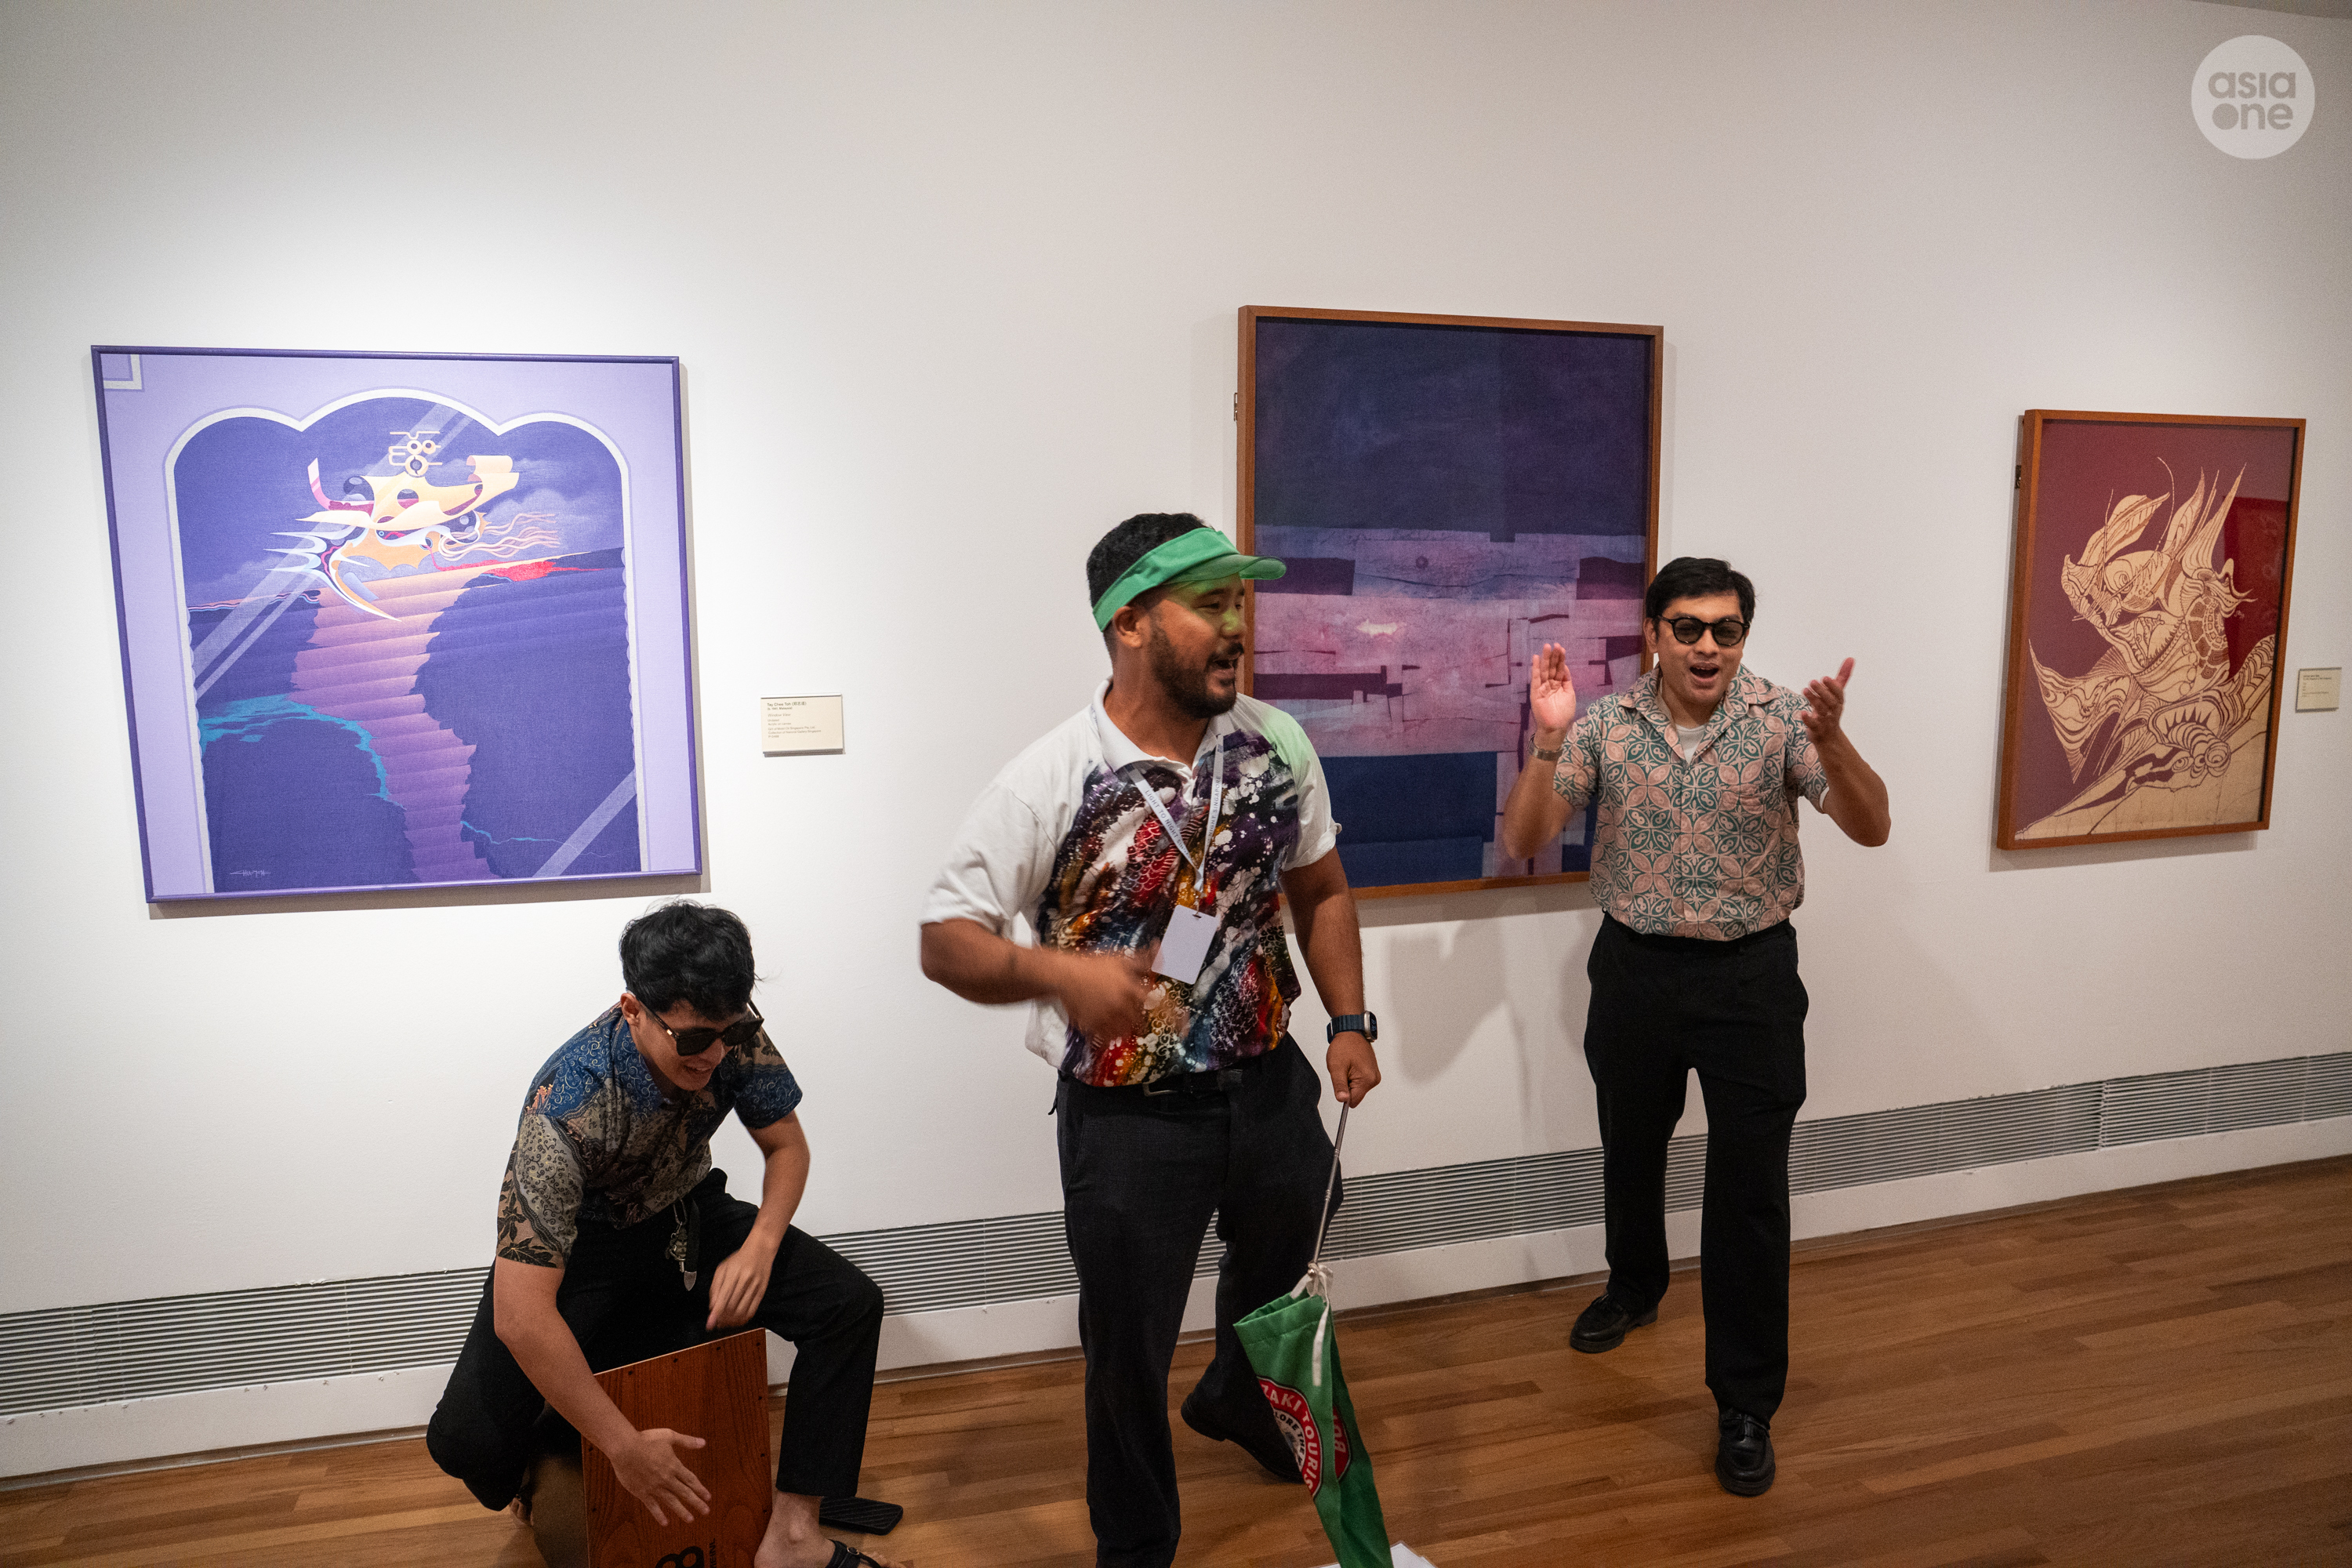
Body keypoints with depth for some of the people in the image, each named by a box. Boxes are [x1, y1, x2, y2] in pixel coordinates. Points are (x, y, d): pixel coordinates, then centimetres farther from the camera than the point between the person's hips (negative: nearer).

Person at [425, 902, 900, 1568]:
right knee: (467, 1442, -22)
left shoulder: (732, 1035, -23)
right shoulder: (567, 1110, -37)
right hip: (578, 1241, -3)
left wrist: (759, 1248, -24)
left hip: (684, 1216, 4)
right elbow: (519, 1315, -38)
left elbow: (787, 1146, -5)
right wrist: (624, 1446, -34)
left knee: (852, 1304, -15)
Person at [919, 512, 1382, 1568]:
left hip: (1269, 1084, 6)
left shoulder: (1276, 745, -6)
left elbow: (1320, 890, 7)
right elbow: (945, 939, -16)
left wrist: (1349, 1022, -1)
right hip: (1127, 1115, -5)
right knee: (1128, 1351, 12)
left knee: (1286, 1274, 31)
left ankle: (1239, 1404, 66)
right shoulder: (1049, 783, -20)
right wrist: (1062, 973, -34)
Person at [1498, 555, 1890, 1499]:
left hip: (1751, 973, -2)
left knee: (1749, 1191, 0)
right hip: (1635, 969, 2)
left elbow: (1870, 829, -16)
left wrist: (1832, 742, -35)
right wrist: (1549, 742, -24)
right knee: (1630, 1154, 21)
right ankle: (1635, 1288, 50)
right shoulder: (1603, 727, -5)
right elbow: (1523, 841, -9)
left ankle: (1746, 1406, 15)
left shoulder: (1783, 721, -9)